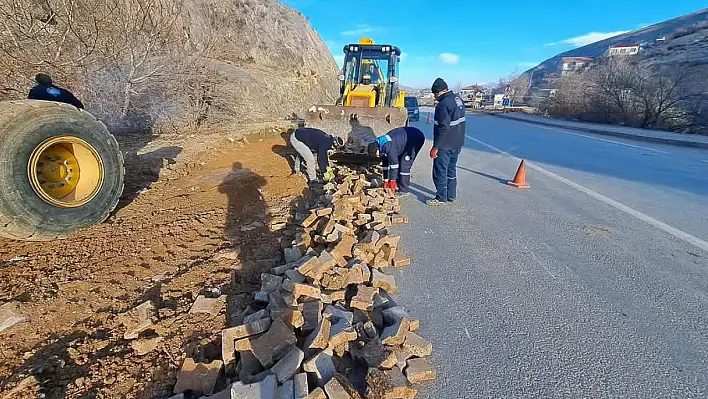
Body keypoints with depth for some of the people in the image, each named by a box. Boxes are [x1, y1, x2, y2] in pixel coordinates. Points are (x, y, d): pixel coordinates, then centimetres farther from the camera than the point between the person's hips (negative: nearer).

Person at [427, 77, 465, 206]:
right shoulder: (458, 100, 9)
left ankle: (441, 198, 11)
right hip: (457, 143, 9)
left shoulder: (443, 105, -21)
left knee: (440, 171, 2)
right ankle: (451, 195, 28)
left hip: (445, 146, -9)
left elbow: (443, 128, -26)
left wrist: (435, 147, -22)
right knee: (452, 169, 18)